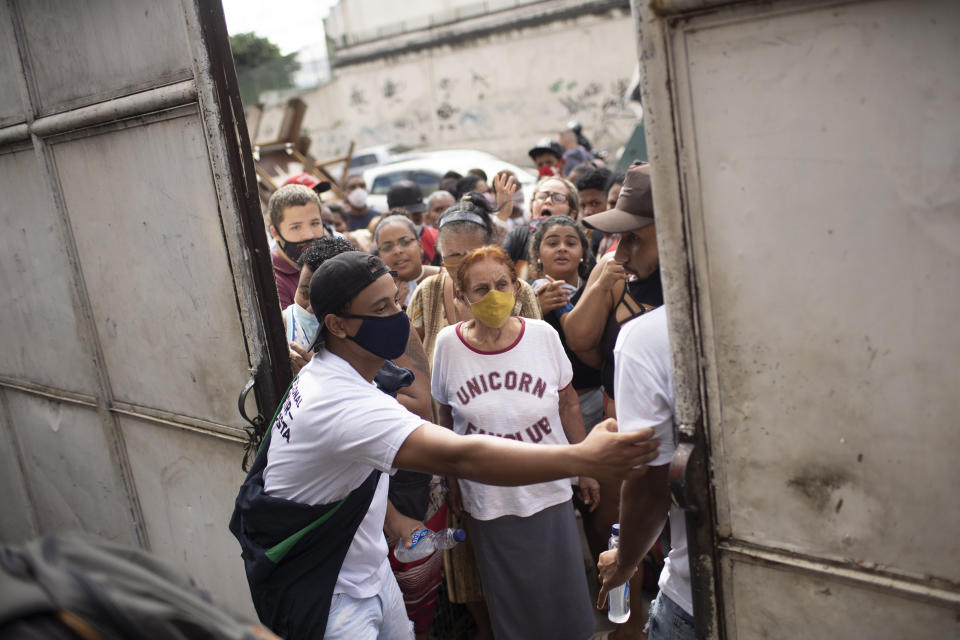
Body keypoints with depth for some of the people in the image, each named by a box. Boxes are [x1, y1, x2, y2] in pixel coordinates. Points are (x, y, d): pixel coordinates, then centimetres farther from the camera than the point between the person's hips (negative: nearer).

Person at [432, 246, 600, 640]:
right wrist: (451, 483, 8)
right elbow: (446, 422, 3)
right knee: (510, 603, 14)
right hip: (487, 500, 0)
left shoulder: (543, 335, -8)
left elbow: (568, 406, 4)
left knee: (563, 596, 13)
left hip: (550, 493, 1)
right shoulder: (448, 344, -9)